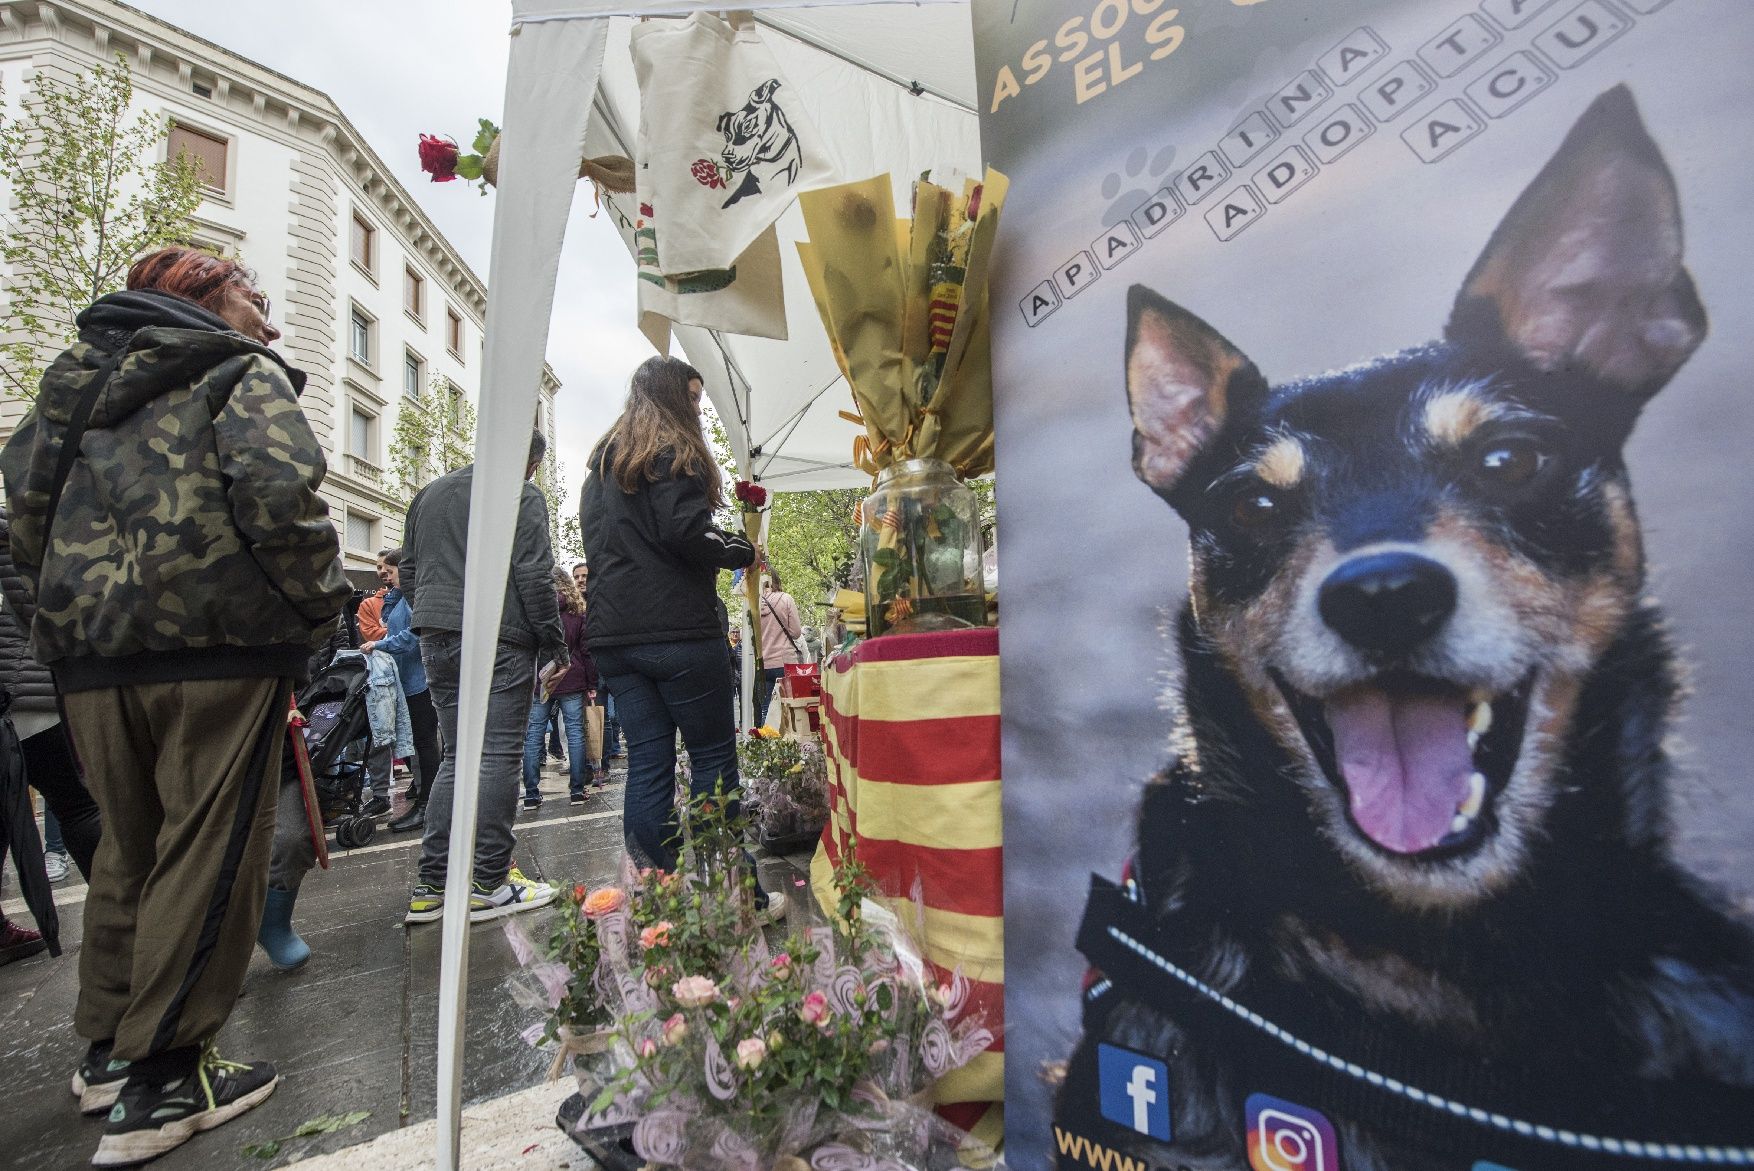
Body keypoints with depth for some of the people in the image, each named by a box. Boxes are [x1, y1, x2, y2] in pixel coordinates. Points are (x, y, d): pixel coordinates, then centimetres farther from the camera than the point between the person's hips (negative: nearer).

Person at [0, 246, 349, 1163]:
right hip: (218, 641, -7)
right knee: (207, 854, 0)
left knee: (127, 848, 19)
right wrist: (317, 603, -9)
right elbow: (278, 484, -18)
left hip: (89, 653, 7)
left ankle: (106, 1050, 31)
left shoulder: (79, 378, 20)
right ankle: (161, 1084, 7)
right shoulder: (243, 373, 0)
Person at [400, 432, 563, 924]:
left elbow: (407, 571, 21)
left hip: (436, 641, 7)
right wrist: (554, 641, -5)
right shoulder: (522, 495, -4)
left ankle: (431, 887, 13)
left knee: (456, 757, 12)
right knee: (499, 757, -3)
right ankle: (489, 884, 0)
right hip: (499, 639, -7)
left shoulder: (429, 493, 19)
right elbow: (534, 575, -12)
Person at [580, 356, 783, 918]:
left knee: (647, 763, 7)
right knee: (713, 757, 0)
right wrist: (743, 551, -2)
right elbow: (688, 532, -17)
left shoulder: (599, 466, 22)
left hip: (613, 634, 7)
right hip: (679, 631, -7)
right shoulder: (673, 453, -4)